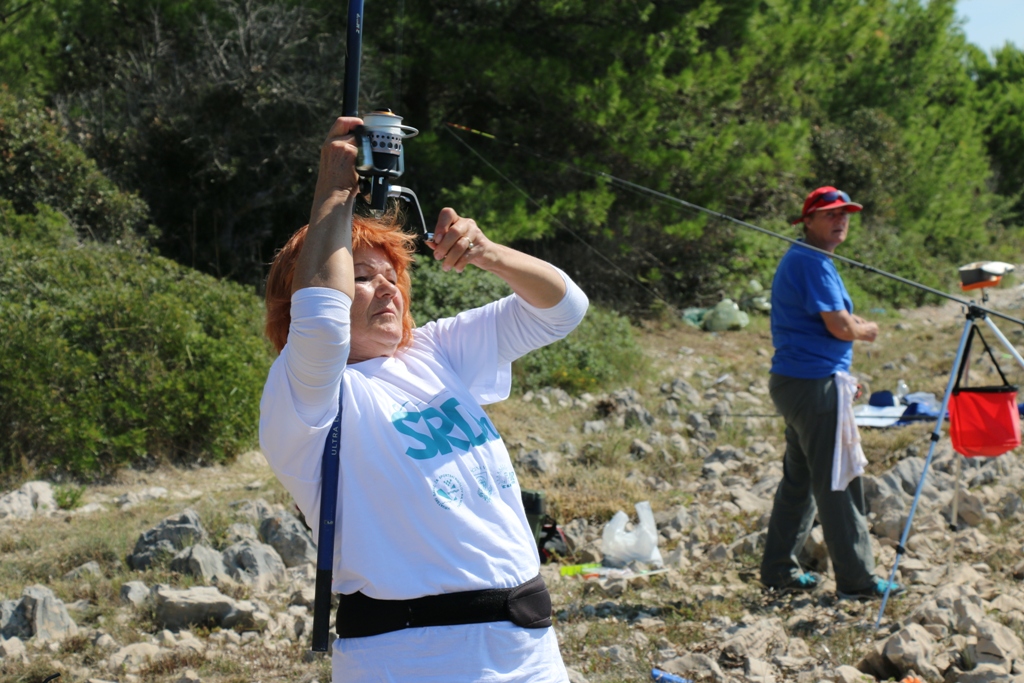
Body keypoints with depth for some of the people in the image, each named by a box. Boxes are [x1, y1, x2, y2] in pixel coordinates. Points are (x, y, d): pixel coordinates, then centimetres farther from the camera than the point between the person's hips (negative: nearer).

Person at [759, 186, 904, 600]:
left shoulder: (803, 259, 17)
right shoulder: (812, 262, -15)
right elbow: (841, 327, -20)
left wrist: (842, 378, 15)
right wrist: (867, 331, 0)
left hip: (793, 380, 11)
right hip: (814, 385, -11)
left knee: (800, 478, 15)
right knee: (837, 484, -6)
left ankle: (779, 569, 21)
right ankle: (856, 578, -3)